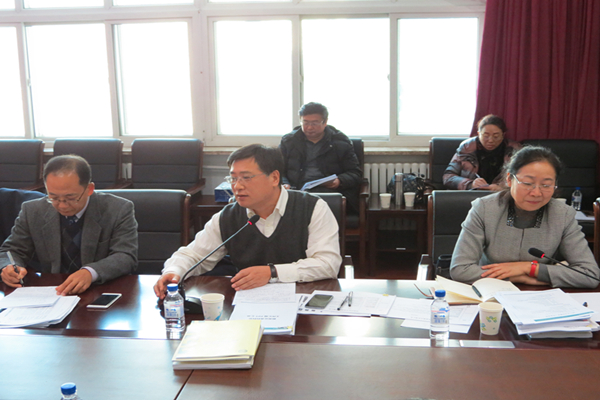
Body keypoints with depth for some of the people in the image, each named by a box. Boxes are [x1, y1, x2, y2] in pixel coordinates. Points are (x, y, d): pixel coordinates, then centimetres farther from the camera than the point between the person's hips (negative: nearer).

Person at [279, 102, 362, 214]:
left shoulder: (342, 142, 14)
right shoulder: (288, 141, 19)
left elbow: (355, 173, 13)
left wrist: (339, 181, -9)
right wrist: (284, 184, -5)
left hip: (330, 191, 0)